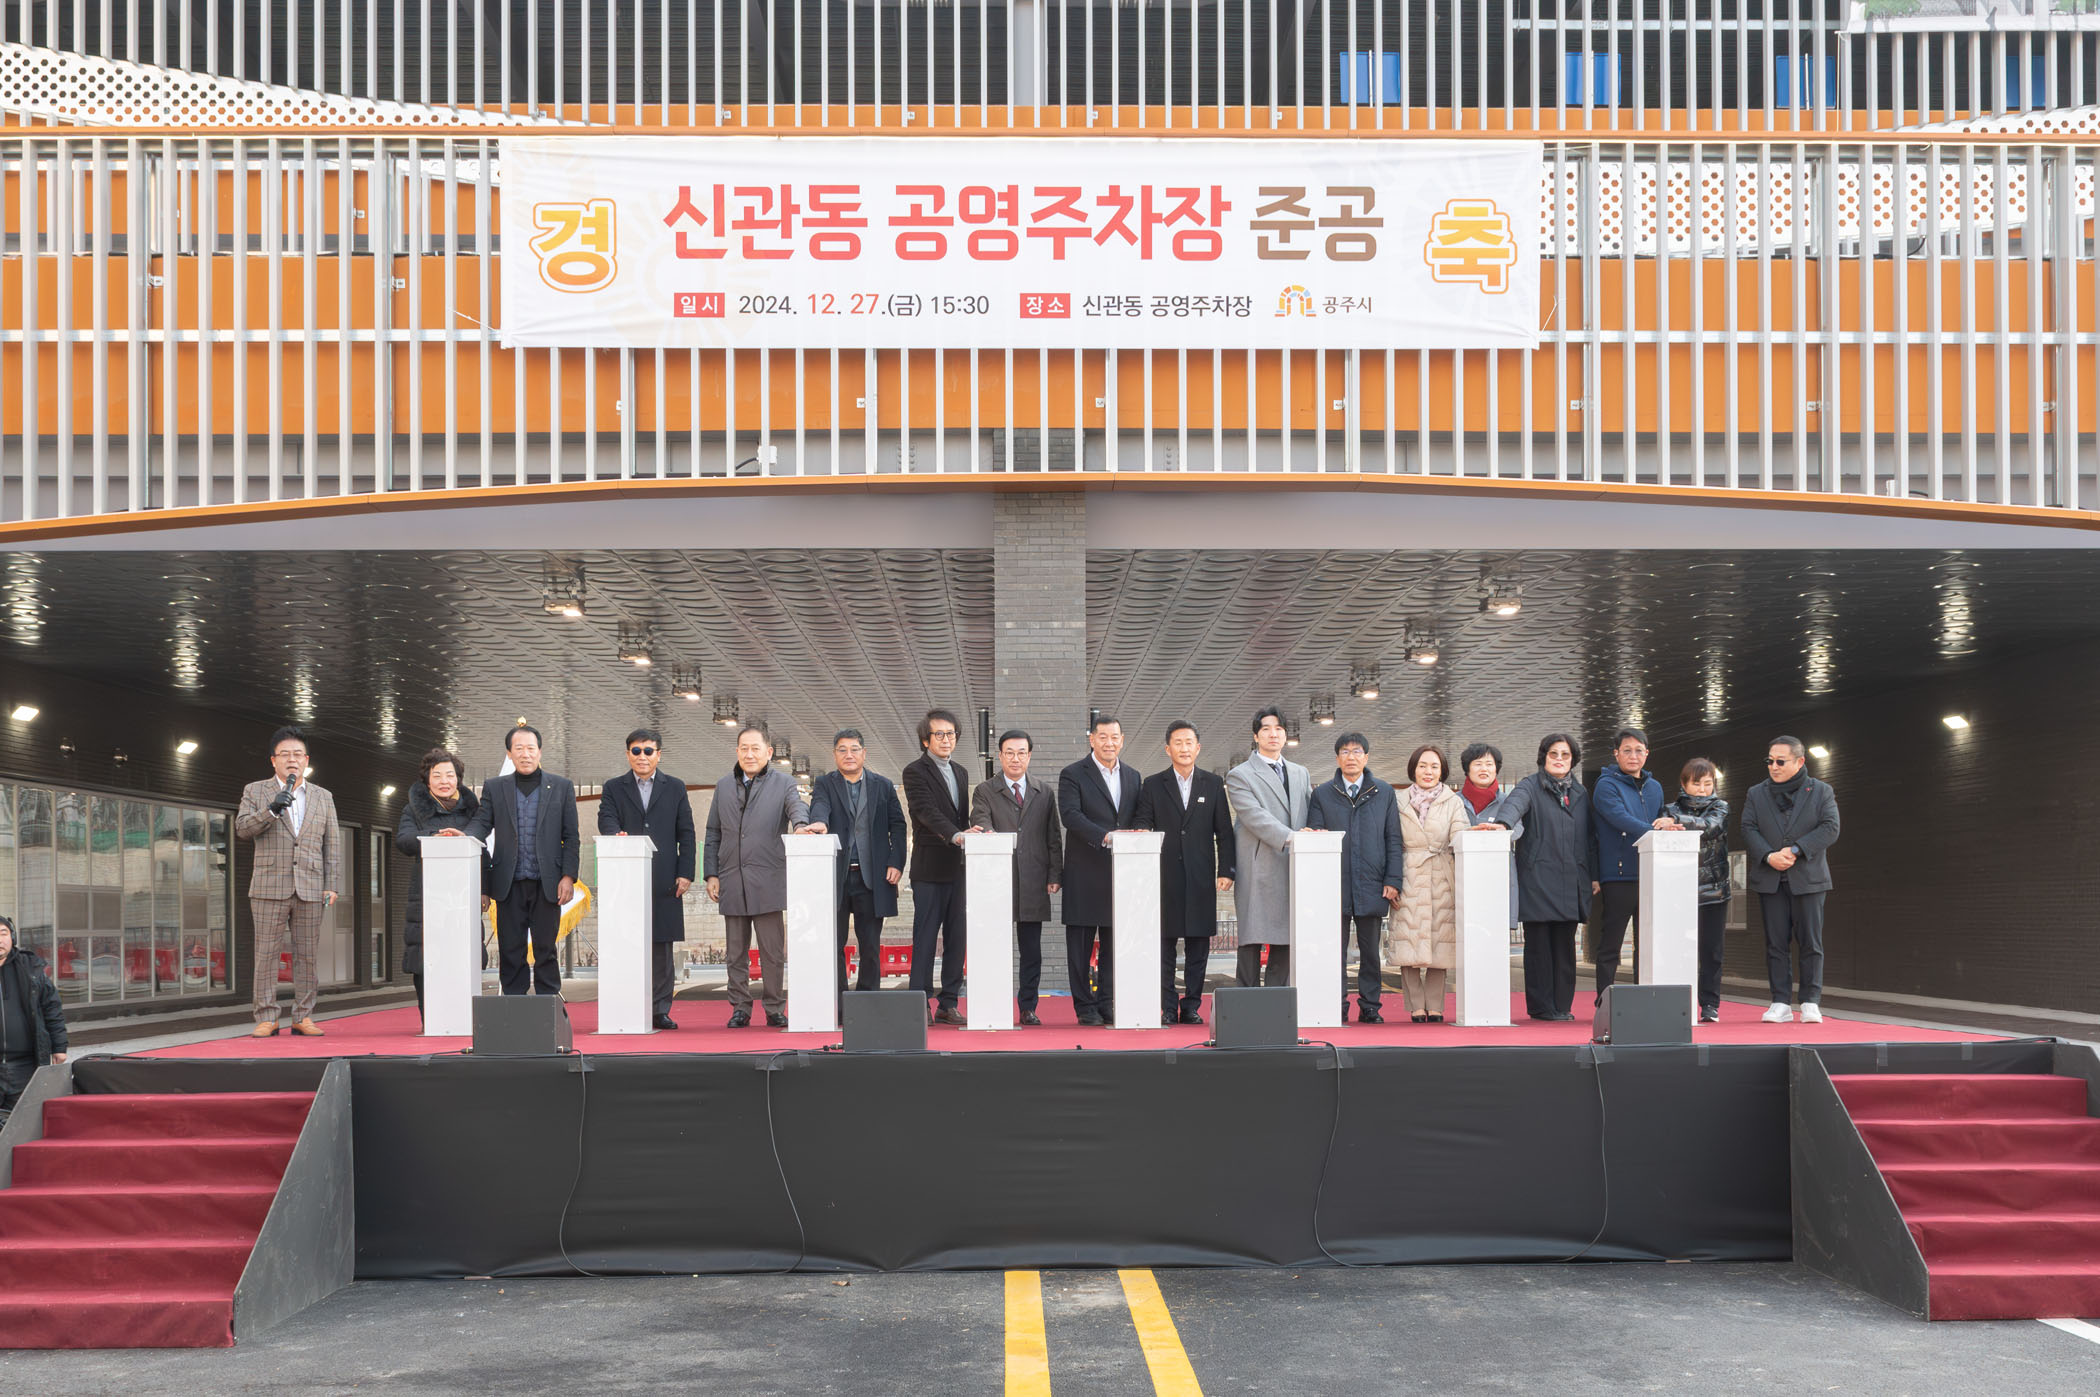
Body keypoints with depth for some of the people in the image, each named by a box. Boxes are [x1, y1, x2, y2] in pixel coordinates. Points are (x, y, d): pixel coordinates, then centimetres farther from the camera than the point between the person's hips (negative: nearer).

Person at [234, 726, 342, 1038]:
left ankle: (303, 1018, 6)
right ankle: (266, 1018, 1)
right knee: (267, 954, -3)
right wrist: (271, 810, -17)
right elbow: (242, 828, -2)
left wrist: (332, 886, 3)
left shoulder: (323, 798, 14)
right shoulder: (255, 791, 10)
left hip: (311, 889, 2)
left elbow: (332, 844, 12)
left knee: (307, 955, 2)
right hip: (269, 888, -2)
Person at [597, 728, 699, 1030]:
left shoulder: (675, 788, 14)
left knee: (662, 947, 2)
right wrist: (617, 836, -28)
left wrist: (685, 873, 1)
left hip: (664, 881, 1)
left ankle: (659, 1010, 7)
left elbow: (686, 833, 10)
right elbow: (606, 821, -4)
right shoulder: (613, 789, 11)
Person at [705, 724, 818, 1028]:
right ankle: (740, 1009, 13)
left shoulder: (783, 783, 6)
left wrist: (801, 825, -37)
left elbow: (796, 807, -13)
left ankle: (775, 1010, 7)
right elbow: (713, 834, 16)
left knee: (772, 951, -1)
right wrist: (712, 874, 7)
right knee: (735, 951, 6)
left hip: (768, 880, -3)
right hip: (732, 882, 3)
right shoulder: (724, 787, 16)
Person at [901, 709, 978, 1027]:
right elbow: (928, 811, -19)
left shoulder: (961, 773, 18)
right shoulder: (915, 772, -4)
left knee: (956, 938, 6)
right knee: (925, 938, -4)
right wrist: (956, 835, -32)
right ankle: (921, 1004, -1)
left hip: (959, 869, 6)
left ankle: (949, 1004, 11)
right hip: (930, 869, -6)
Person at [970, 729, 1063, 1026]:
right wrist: (987, 833, -33)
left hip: (1033, 882, 2)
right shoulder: (984, 792, 8)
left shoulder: (1045, 793, 15)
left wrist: (1054, 875, 4)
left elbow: (1054, 837, 13)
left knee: (1031, 949, 4)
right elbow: (980, 822, -9)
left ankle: (1028, 1007, 11)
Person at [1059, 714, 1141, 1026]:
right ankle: (1085, 1006, 7)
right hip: (1085, 871, -4)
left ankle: (1108, 1001, 13)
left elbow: (1138, 818, 15)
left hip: (1122, 871, 4)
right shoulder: (1072, 775, -2)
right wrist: (1105, 836, -26)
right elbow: (1070, 814, -15)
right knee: (1081, 942, 0)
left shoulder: (1134, 777, 15)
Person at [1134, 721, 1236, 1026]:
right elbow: (1142, 825, 5)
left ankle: (1192, 1006, 9)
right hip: (1165, 875, -1)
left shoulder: (1213, 783, 10)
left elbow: (1224, 831, 8)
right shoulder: (1152, 785, 8)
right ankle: (1168, 1007, 5)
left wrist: (1226, 870, 1)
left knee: (1199, 944, 2)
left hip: (1201, 877, 1)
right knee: (1164, 943, 0)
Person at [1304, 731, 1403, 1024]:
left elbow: (1393, 840, 8)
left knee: (1371, 951, 5)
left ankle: (1370, 1007, 12)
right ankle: (1337, 1008, 6)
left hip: (1372, 887, 1)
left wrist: (1393, 881, 0)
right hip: (1335, 887, 0)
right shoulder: (1322, 794, 8)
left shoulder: (1384, 793, 10)